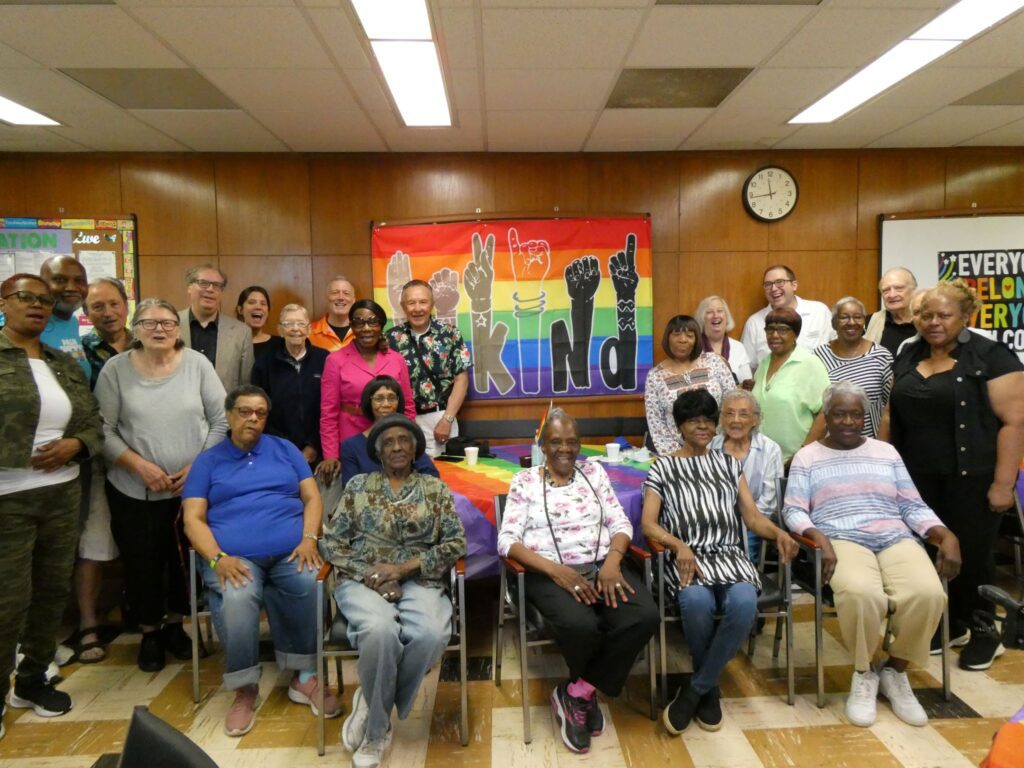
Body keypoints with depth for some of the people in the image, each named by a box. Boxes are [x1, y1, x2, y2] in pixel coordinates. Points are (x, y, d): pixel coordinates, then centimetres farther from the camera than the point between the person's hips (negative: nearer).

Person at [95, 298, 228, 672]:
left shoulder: (197, 364, -3)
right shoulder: (115, 369, -4)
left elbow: (221, 421, -2)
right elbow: (103, 430, -5)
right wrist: (140, 465, -15)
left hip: (192, 486, 1)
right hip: (134, 490, 0)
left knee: (185, 559, 11)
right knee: (142, 563, 9)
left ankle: (175, 624, 34)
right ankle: (149, 632, 31)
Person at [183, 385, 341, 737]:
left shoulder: (285, 449, 18)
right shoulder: (207, 461, 14)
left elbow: (312, 498, 11)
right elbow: (193, 519, 5)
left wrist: (309, 539, -7)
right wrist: (218, 558, -13)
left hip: (292, 549, 1)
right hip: (234, 555, -1)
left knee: (310, 584, -31)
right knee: (236, 599, -33)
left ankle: (305, 675, -12)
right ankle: (245, 690, -12)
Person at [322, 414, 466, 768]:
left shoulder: (435, 489, 10)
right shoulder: (358, 486, 11)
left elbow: (456, 543, 2)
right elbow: (332, 542, 6)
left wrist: (403, 567, -11)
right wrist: (371, 575, -11)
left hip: (418, 581, 1)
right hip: (364, 580, -1)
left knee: (432, 634, -32)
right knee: (380, 630, -35)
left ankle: (372, 706, -6)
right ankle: (378, 727, -9)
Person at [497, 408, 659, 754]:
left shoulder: (594, 472, 15)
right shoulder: (525, 481, 5)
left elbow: (620, 523, 10)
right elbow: (507, 541, -4)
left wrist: (613, 561, -12)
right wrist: (555, 569, -18)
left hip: (603, 565, 4)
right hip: (550, 572, -3)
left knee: (644, 617, -26)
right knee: (580, 626, -34)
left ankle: (577, 692, -6)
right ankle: (588, 693, 5)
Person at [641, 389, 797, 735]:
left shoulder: (729, 464, 19)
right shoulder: (662, 468, 9)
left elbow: (752, 517, 13)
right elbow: (648, 523, -1)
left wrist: (778, 532, -9)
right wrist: (680, 545, -20)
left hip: (730, 556, 3)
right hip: (687, 558, -2)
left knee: (744, 603, -32)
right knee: (697, 602, -36)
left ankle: (695, 690, -12)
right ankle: (710, 688, -5)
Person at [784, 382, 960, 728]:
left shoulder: (886, 452, 21)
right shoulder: (807, 456, 12)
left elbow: (912, 506, 16)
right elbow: (794, 511, 3)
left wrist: (946, 535, -3)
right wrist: (820, 539, -17)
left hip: (895, 539, 4)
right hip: (841, 540, -3)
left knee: (928, 593, -29)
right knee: (860, 593, -36)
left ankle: (895, 671, 0)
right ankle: (863, 674, -5)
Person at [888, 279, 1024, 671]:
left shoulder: (990, 357, -8)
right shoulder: (908, 355, 8)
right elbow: (894, 414, 13)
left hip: (971, 477, -5)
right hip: (920, 477, 5)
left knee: (972, 553, 6)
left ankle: (983, 631, 26)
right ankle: (950, 624, 29)